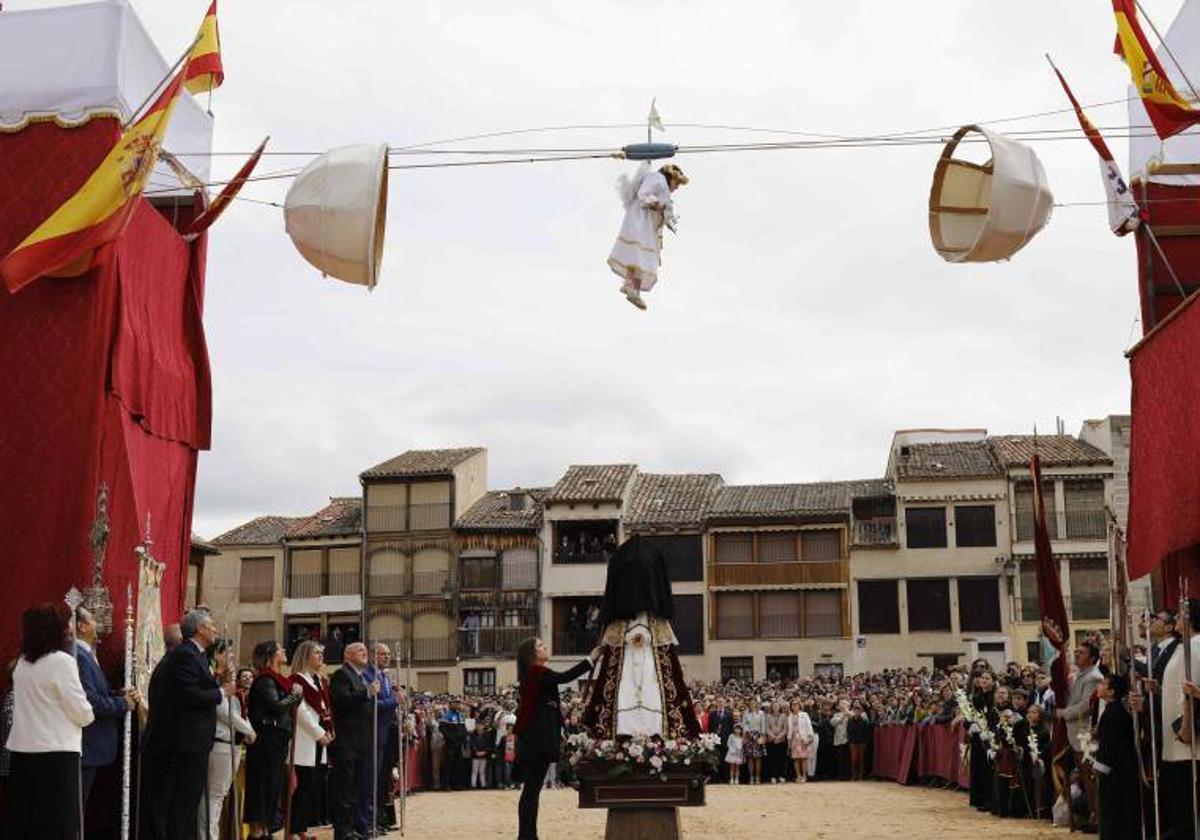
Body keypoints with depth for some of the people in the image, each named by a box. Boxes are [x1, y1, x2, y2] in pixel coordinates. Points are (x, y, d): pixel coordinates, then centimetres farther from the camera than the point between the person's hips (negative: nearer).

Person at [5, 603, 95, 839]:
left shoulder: (22, 663, 11)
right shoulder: (62, 661, -12)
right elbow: (82, 711, -11)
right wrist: (88, 714, 11)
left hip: (22, 749, 7)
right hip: (55, 751, -7)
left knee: (22, 819, 9)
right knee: (58, 821, -3)